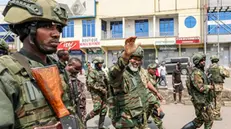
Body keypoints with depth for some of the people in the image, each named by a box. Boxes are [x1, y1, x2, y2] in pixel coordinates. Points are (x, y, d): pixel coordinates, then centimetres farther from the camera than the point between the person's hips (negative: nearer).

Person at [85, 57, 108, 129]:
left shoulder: (102, 72, 14)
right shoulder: (92, 72, -9)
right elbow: (90, 83, -19)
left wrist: (106, 91, 14)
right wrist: (101, 89, -21)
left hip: (103, 93, 7)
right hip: (96, 93, -7)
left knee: (104, 110, 4)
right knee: (97, 110, -13)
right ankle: (85, 119, 8)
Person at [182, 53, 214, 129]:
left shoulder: (201, 71, 11)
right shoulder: (196, 73, -21)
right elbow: (201, 88, -26)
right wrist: (210, 87, -10)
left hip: (206, 100, 10)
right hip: (200, 102, -10)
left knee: (209, 120, 17)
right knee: (199, 121, 1)